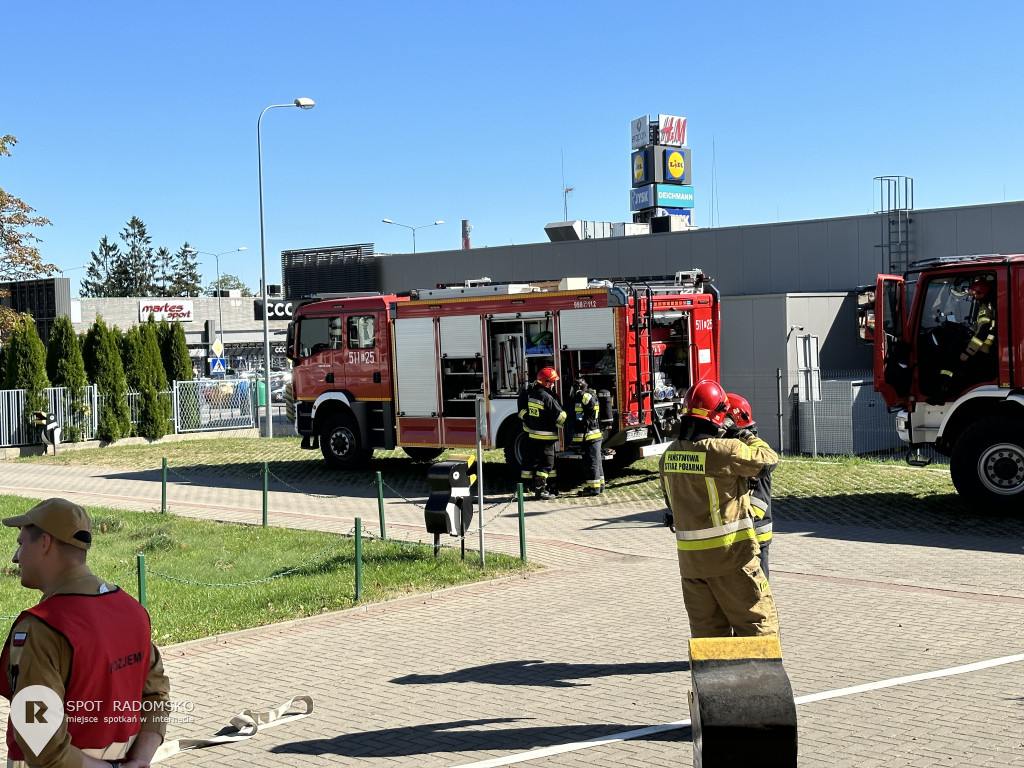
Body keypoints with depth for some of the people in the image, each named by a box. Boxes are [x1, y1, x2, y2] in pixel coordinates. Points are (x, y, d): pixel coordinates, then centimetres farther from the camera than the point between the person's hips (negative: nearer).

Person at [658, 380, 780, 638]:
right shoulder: (726, 450, -18)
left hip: (689, 557, 6)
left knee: (706, 629, 14)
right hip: (730, 553, -6)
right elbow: (767, 458, -5)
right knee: (757, 620, 5)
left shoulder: (668, 456, 3)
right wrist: (751, 439, 13)